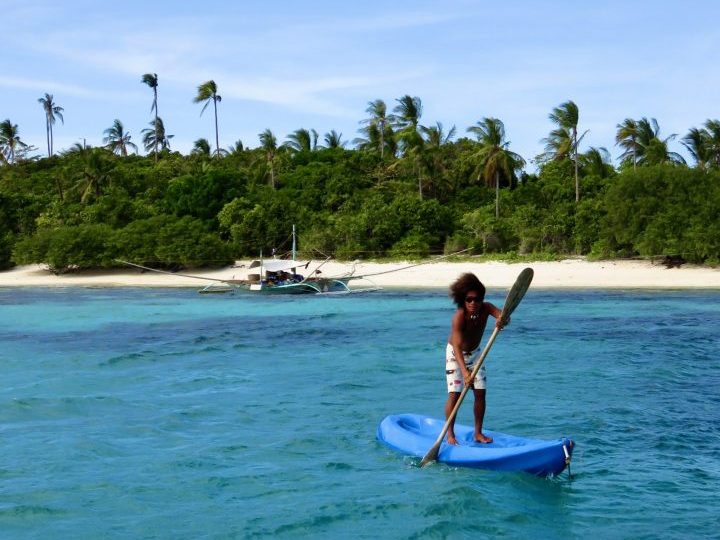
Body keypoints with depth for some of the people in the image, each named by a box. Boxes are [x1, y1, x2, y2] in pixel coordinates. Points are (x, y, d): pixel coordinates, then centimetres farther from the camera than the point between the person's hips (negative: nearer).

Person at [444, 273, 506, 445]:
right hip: (455, 354, -5)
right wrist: (464, 372, -55)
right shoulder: (459, 317, -34)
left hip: (474, 353, 5)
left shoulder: (485, 308, -20)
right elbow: (457, 346, -43)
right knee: (455, 393, -12)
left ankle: (478, 433, 11)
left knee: (480, 392, 1)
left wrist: (502, 320, -62)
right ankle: (450, 435, -3)